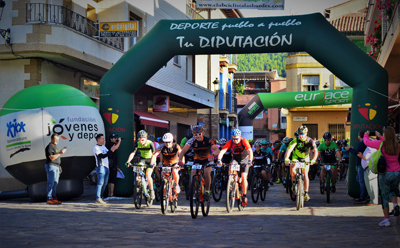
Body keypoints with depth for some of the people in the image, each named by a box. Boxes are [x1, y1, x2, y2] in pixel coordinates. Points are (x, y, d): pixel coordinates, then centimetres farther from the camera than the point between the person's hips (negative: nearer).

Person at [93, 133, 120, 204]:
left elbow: (108, 154, 19)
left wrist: (114, 148, 6)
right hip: (101, 167, -9)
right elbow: (103, 156, -18)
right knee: (100, 183, -12)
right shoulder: (96, 148, -8)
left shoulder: (103, 146, 19)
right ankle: (98, 198, -13)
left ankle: (101, 197, 16)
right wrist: (111, 150, -21)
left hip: (106, 167, 9)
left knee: (105, 183, 9)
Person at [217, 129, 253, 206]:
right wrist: (219, 159, -48)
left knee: (243, 177, -14)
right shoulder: (230, 142, -20)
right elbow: (222, 151, -29)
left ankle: (244, 196, 1)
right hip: (235, 159, 2)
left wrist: (250, 161, -51)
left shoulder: (244, 141, -25)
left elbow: (250, 151, -35)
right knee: (231, 167, -30)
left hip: (244, 160, -2)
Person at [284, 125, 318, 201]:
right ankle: (294, 182, -2)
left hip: (305, 158, 0)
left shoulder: (310, 141, -23)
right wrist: (286, 159, -57)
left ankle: (306, 193, -5)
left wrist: (313, 159, -49)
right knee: (292, 168, -28)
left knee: (305, 174, -10)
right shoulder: (295, 140, -27)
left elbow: (316, 151, -30)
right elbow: (289, 149, -39)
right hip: (296, 157, 0)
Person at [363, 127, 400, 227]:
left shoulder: (381, 144, -12)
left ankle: (386, 219, 5)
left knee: (385, 196, 6)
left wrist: (366, 134, 20)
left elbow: (367, 142, 0)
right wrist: (380, 137, 33)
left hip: (385, 173, -4)